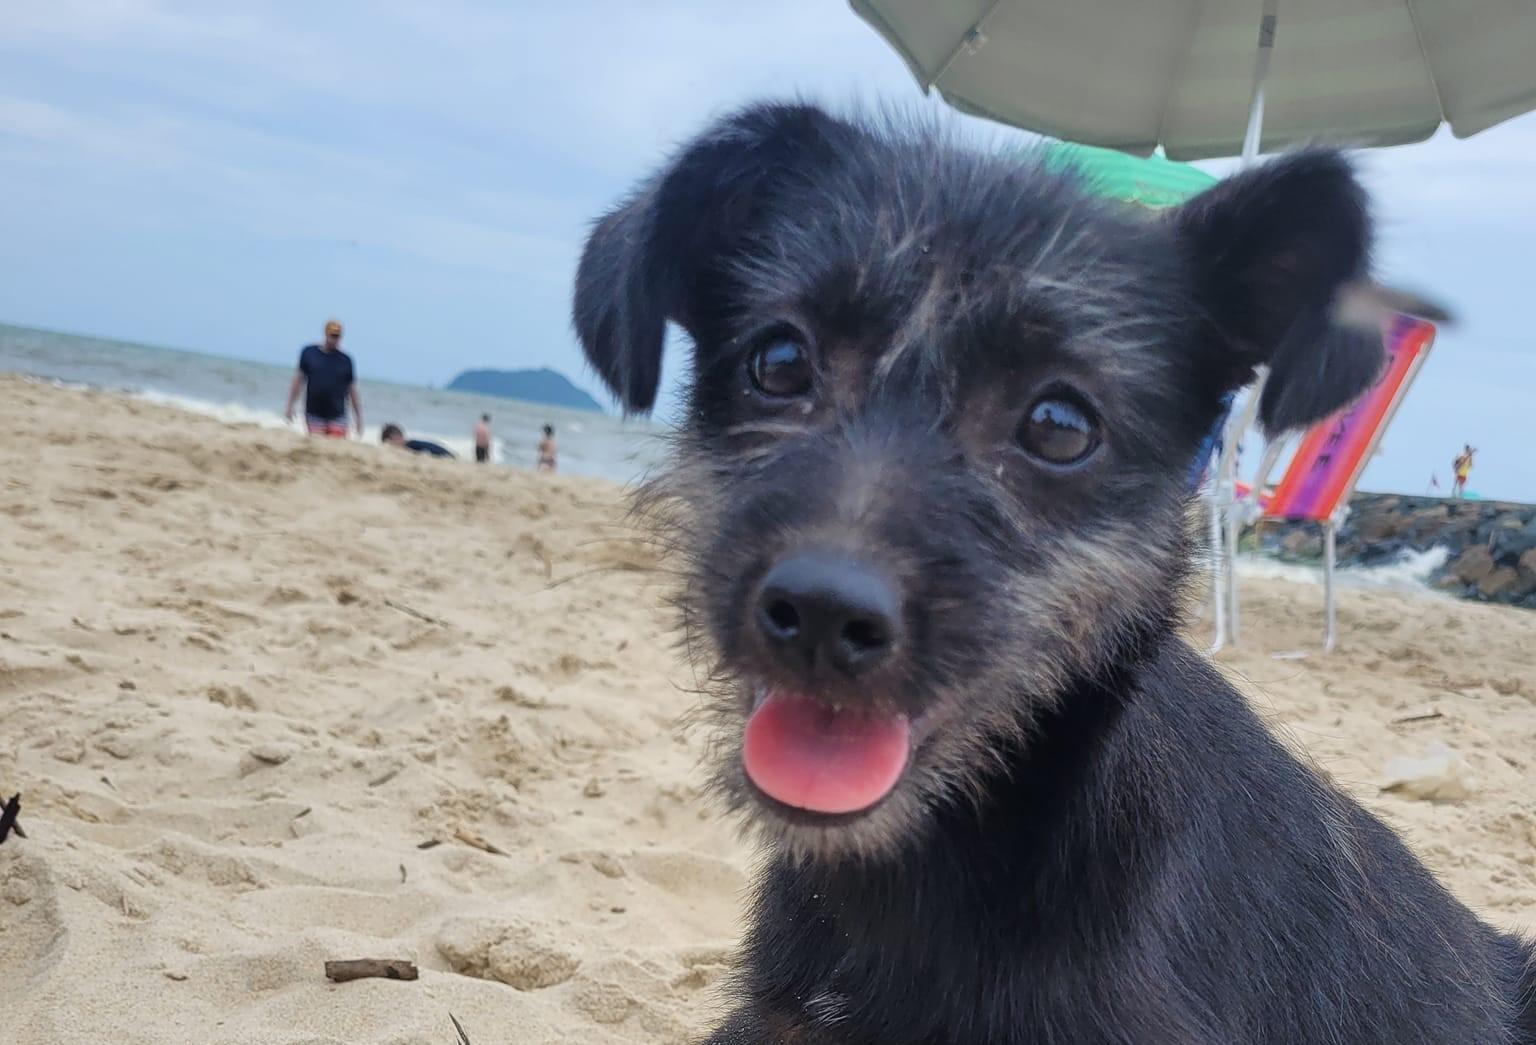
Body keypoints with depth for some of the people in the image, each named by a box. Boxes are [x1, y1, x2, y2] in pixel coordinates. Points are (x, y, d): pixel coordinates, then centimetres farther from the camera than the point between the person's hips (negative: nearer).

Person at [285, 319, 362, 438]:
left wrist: (359, 418, 8)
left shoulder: (345, 360, 6)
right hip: (314, 414, 1)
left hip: (337, 417, 0)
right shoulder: (309, 352, 6)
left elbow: (352, 390, 10)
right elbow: (298, 380, 11)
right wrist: (290, 407, 7)